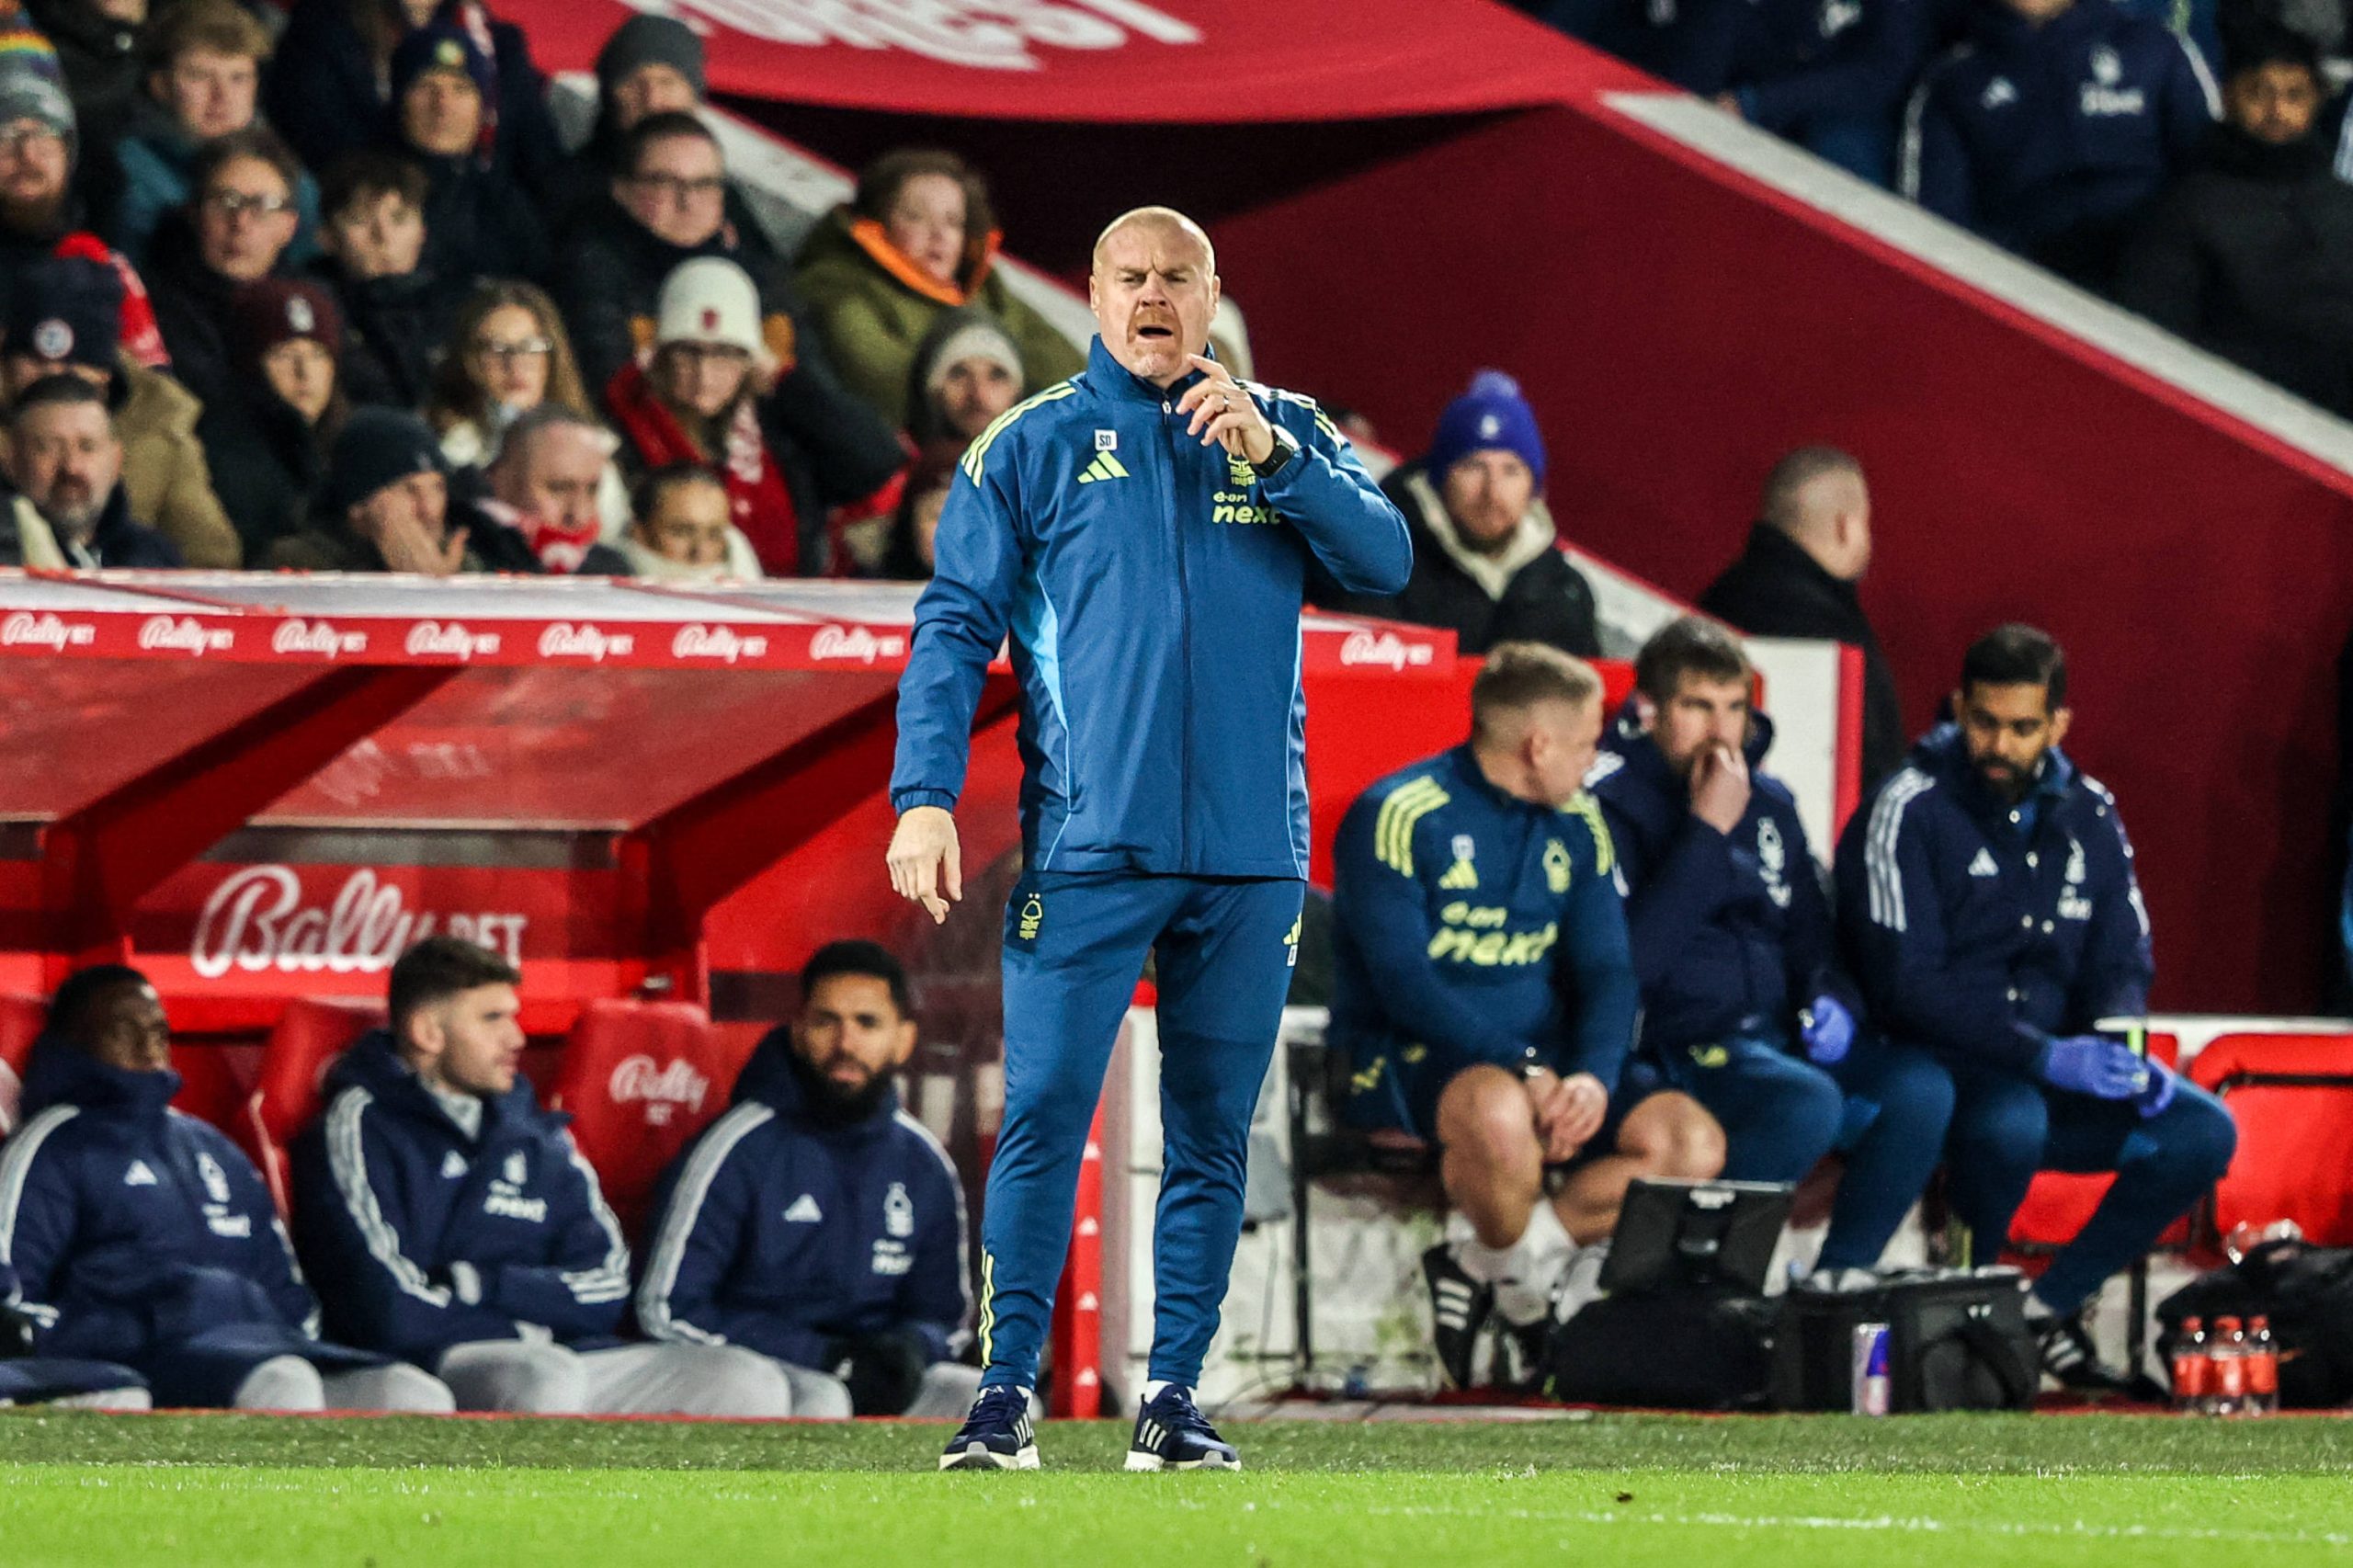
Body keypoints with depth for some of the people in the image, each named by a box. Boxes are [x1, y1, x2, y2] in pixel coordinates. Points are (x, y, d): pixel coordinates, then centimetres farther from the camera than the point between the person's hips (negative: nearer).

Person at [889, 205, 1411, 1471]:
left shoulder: (1287, 435, 13)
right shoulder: (1034, 446, 7)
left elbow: (1385, 562, 0)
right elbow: (955, 626, 3)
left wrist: (1270, 456, -13)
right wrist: (926, 796, -9)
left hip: (1250, 850, 2)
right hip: (1087, 845, -2)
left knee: (1212, 1132, 4)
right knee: (1045, 1113, -10)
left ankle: (1173, 1396, 10)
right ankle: (1006, 1389, -7)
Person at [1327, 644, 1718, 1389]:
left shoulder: (1575, 826, 11)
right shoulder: (1401, 816, -10)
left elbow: (1606, 973, 5)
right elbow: (1405, 985, -18)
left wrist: (1592, 1078, -17)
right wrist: (1526, 1073, -27)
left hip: (1542, 1067, 7)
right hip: (1404, 1065, -7)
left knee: (1692, 1139, -16)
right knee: (1499, 1113, -41)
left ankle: (1479, 1267, -9)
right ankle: (1520, 1287, -11)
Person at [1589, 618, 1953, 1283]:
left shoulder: (1769, 803, 17)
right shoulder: (1609, 802, -6)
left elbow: (1811, 936, 26)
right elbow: (1633, 958, -18)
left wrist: (1830, 1000, 2)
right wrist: (1707, 830, -16)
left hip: (1777, 1032, 7)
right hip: (1670, 1047, -7)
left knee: (1921, 1088, -18)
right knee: (1808, 1103, -34)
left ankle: (1841, 1277, -8)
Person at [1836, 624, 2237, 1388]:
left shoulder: (2087, 816, 10)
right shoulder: (1911, 810, -9)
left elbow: (2123, 961, 12)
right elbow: (1905, 986, -16)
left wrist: (2120, 1048, -13)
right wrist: (2043, 1057, -26)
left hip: (2058, 1070, 6)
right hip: (1940, 1067, -6)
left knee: (2202, 1131, -14)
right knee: (2013, 1122, -38)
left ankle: (2048, 1306, -6)